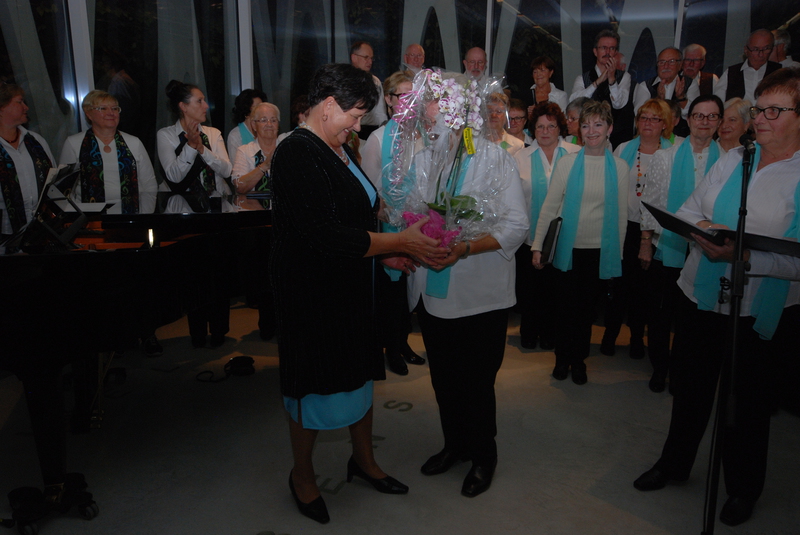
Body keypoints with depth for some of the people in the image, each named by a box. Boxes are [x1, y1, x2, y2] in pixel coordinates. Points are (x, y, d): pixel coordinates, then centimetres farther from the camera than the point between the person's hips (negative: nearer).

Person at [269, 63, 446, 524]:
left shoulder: (339, 150, 9)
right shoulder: (298, 154, -21)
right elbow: (328, 237, -29)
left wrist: (388, 254, 4)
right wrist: (401, 241, -22)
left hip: (351, 287, 9)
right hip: (312, 291, -9)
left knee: (360, 374, 19)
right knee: (315, 384, 8)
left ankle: (365, 460, 41)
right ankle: (303, 476, 33)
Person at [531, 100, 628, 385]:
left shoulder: (620, 167, 2)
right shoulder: (567, 162, -1)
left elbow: (622, 213, 7)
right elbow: (549, 206, -1)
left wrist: (618, 252, 8)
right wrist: (537, 245, -5)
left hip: (601, 250, 1)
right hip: (569, 247, -1)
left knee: (587, 306, 11)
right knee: (565, 304, 7)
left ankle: (579, 359, 28)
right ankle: (562, 358, 26)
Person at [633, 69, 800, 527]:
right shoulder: (733, 159, 5)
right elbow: (687, 209, 6)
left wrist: (741, 253, -28)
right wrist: (703, 229, -15)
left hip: (759, 311, -4)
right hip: (701, 296, 4)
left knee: (748, 399, 14)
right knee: (692, 385, 18)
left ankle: (744, 488, 38)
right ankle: (675, 463, 40)